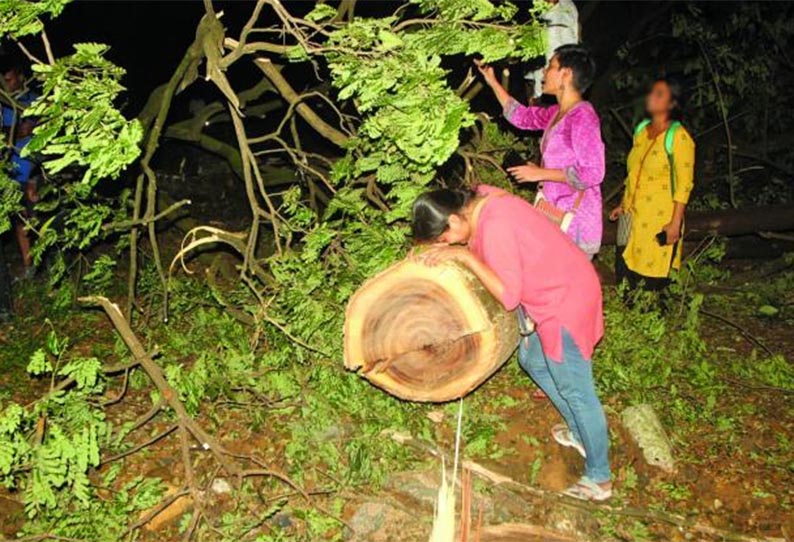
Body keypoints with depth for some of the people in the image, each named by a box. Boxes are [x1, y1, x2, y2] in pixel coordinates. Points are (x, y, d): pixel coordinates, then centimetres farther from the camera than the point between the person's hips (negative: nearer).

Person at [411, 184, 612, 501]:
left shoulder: (495, 226, -30)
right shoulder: (480, 198, -3)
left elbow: (508, 295, -29)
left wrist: (462, 255, -26)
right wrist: (434, 251, -9)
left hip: (566, 301, -10)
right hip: (554, 291, 10)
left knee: (576, 391, 3)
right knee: (532, 360, 25)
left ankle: (599, 479, 19)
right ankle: (579, 432, 42)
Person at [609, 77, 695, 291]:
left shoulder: (678, 137, -12)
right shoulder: (642, 129, 9)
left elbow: (684, 184, -14)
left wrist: (675, 223, -17)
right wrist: (623, 205, 18)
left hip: (659, 221, -6)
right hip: (633, 215, 7)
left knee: (652, 282, 1)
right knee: (623, 275, 10)